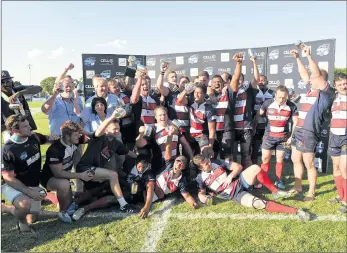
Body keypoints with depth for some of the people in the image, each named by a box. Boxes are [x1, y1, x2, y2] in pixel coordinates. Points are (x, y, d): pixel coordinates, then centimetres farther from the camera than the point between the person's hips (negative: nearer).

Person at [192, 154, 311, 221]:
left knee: (255, 168, -26)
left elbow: (238, 167, 6)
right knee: (258, 203, -31)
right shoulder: (200, 178, -2)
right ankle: (295, 211, -28)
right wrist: (201, 196, -16)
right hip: (237, 196, -3)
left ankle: (275, 192, -8)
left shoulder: (216, 162, 4)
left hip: (240, 183, 4)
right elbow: (201, 192, 6)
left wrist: (230, 176, -10)